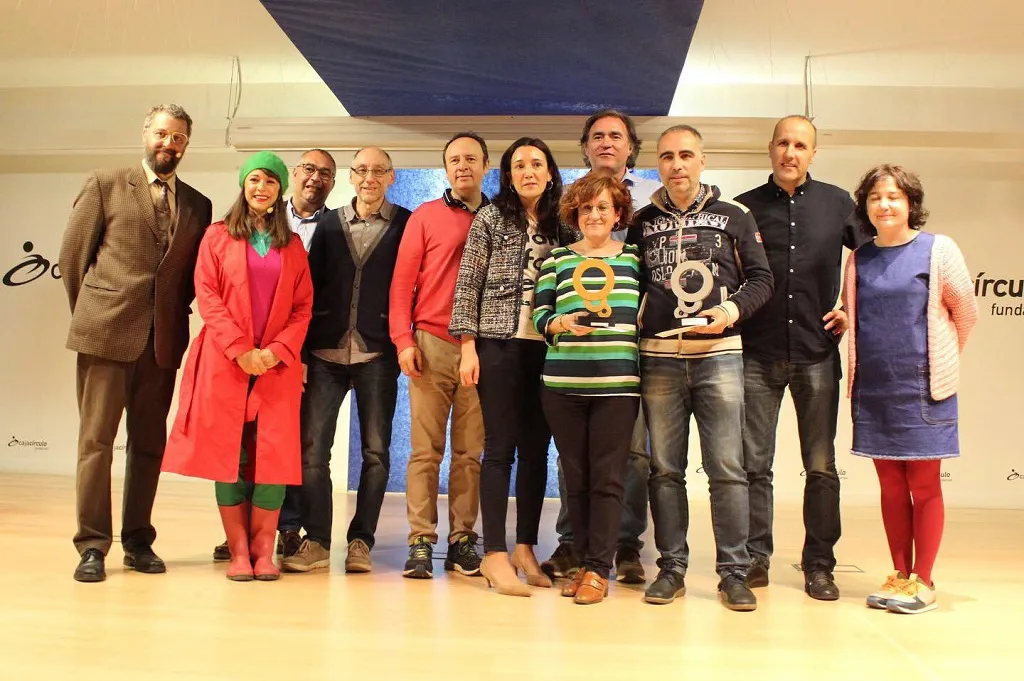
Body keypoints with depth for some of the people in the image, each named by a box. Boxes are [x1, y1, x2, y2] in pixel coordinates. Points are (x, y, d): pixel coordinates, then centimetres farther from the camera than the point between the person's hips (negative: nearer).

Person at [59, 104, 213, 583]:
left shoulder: (198, 206, 12)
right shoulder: (105, 186, 5)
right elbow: (72, 254, 6)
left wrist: (174, 315, 5)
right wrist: (89, 314, 6)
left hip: (163, 340, 3)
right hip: (106, 333, -2)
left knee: (149, 443, 8)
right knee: (96, 439, -1)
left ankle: (138, 542, 18)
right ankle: (92, 546, 6)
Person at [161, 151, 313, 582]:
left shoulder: (293, 245, 14)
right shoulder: (218, 235, 10)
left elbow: (303, 306, 8)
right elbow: (207, 295, 0)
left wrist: (276, 351, -8)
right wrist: (240, 350, -11)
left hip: (277, 364, 1)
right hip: (225, 361, -1)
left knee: (274, 453, -5)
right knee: (228, 451, -3)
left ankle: (263, 550, 2)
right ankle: (238, 550, 3)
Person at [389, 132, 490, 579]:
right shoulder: (426, 216, 8)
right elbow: (402, 282, 4)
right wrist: (404, 340, -6)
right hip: (431, 345, -1)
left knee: (470, 452, 4)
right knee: (425, 450, 0)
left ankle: (462, 541, 12)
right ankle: (420, 542, 5)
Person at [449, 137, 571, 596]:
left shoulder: (560, 225, 12)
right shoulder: (491, 218, 3)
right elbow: (468, 284, -2)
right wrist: (468, 346, -9)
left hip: (546, 348, 4)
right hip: (499, 344, -4)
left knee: (536, 449, 6)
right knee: (500, 447, -3)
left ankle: (525, 547, 17)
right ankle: (495, 554, 2)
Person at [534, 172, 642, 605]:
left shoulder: (634, 259, 10)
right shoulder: (557, 260, 10)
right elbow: (539, 314, 8)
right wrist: (562, 324, -11)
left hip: (617, 382, -1)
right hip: (563, 383, 1)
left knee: (608, 477, -1)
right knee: (575, 476, 8)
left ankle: (598, 569, 7)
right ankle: (583, 561, 20)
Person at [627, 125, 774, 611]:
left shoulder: (733, 216, 9)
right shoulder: (642, 224, 13)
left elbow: (761, 279, 7)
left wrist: (732, 310, -11)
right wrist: (634, 328, 1)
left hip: (718, 355, -1)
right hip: (659, 357, 2)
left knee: (727, 468, -3)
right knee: (665, 469, 5)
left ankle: (734, 572, 6)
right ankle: (671, 567, 14)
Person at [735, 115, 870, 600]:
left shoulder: (837, 203, 9)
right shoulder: (744, 207, 7)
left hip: (817, 352, 1)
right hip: (758, 354, 0)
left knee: (821, 465, 5)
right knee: (753, 463, 2)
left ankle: (819, 564, 16)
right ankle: (755, 557, 14)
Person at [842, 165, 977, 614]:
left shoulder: (937, 250, -3)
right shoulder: (858, 259, 8)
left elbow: (965, 311, 4)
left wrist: (938, 363, 11)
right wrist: (878, 358, 13)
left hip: (921, 387, -4)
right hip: (873, 390, 4)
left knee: (924, 484, 3)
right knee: (891, 485, 9)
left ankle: (922, 581, 12)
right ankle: (899, 574, 20)